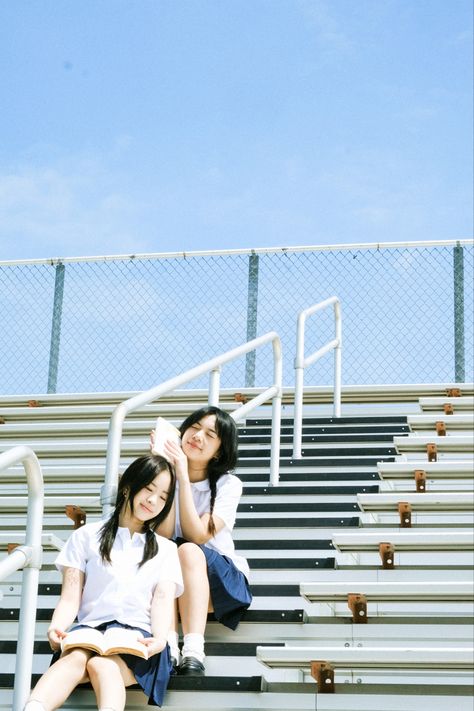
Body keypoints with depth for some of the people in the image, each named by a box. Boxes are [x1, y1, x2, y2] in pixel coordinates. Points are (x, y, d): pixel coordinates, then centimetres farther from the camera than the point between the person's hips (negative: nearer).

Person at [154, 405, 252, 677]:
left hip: (221, 578, -1)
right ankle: (168, 650, -43)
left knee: (189, 551, -32)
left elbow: (197, 535, -19)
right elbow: (164, 534, -15)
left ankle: (194, 652, -45)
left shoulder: (228, 484, -4)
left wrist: (183, 476, -20)